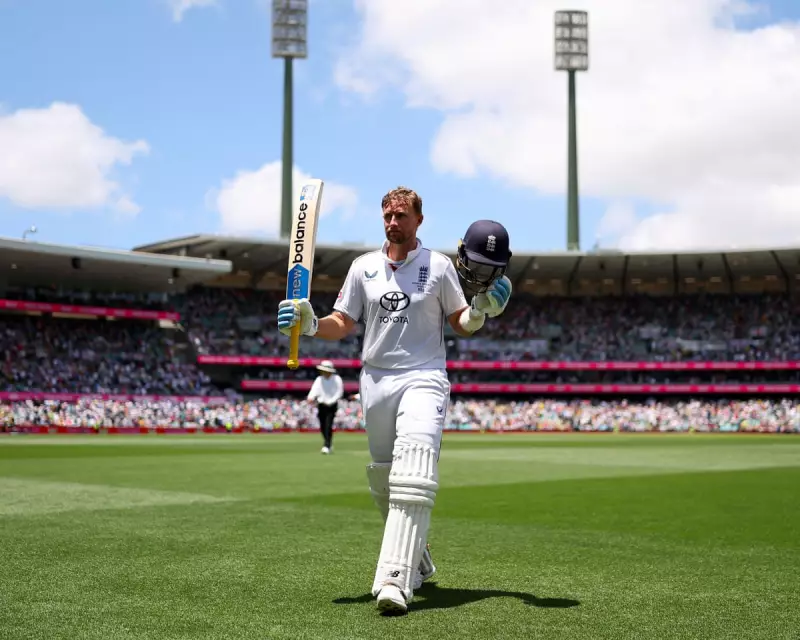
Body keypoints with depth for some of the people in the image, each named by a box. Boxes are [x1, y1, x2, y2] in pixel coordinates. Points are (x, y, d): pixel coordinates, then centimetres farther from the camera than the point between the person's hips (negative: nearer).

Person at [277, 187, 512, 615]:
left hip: (423, 379, -4)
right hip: (375, 382, 4)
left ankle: (394, 581, -27)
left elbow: (462, 325, 7)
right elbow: (342, 324, 10)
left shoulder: (439, 266, 3)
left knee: (412, 479, -20)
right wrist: (310, 324, -8)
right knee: (382, 481, 11)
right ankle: (417, 564, 32)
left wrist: (482, 308, -13)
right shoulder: (363, 267, 11)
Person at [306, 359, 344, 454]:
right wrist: (311, 398, -30)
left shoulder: (336, 379, -5)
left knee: (328, 426, -15)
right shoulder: (319, 379, 2)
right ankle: (330, 444, 27)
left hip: (332, 405, -4)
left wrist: (330, 402, -14)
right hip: (321, 405, 4)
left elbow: (339, 393, -5)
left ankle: (326, 446, -15)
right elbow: (314, 389, -9)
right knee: (322, 426, 8)